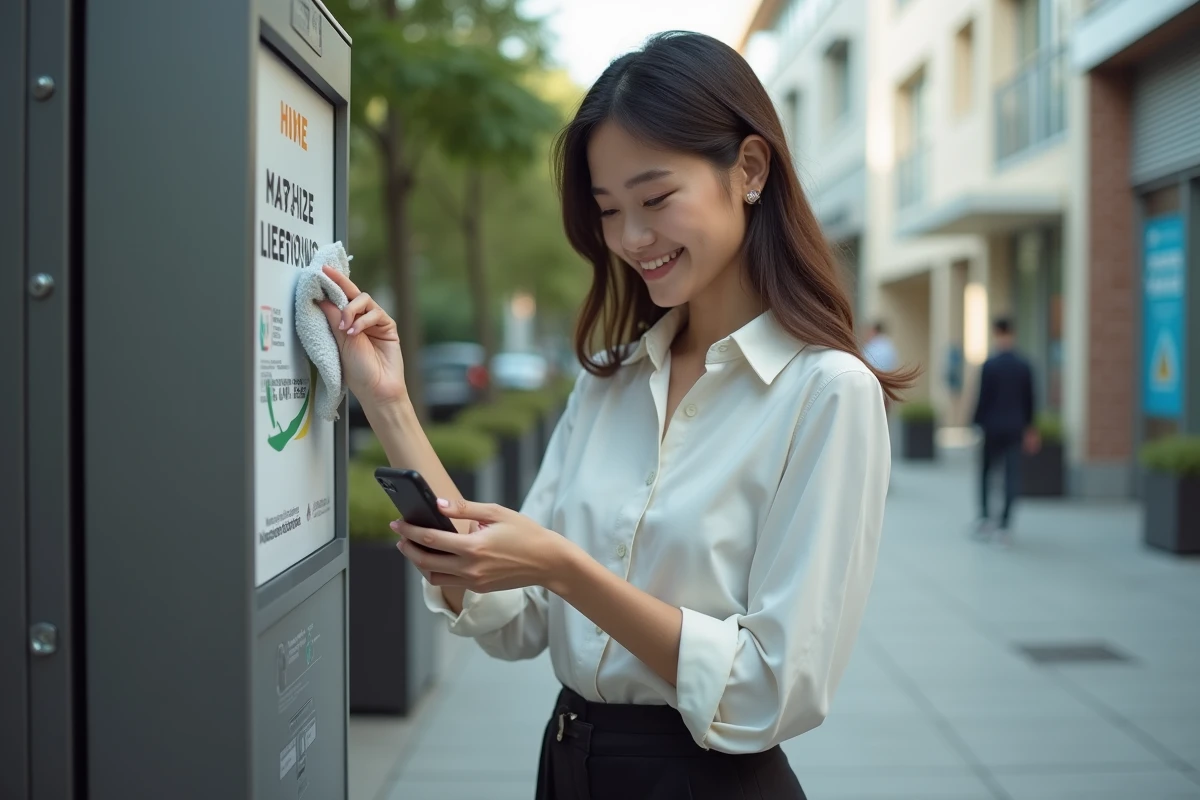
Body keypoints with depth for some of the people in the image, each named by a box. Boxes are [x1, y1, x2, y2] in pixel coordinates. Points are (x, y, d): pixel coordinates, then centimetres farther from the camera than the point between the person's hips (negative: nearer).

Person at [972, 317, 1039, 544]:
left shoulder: (989, 365, -10)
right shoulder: (1024, 366, 1)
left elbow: (983, 398, -9)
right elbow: (1029, 399, 7)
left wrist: (977, 423, 0)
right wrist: (1029, 427, 17)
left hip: (992, 427, -3)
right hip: (1015, 429, 3)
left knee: (985, 470, 13)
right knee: (1012, 475, 3)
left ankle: (985, 517, 6)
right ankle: (1005, 525, 1)